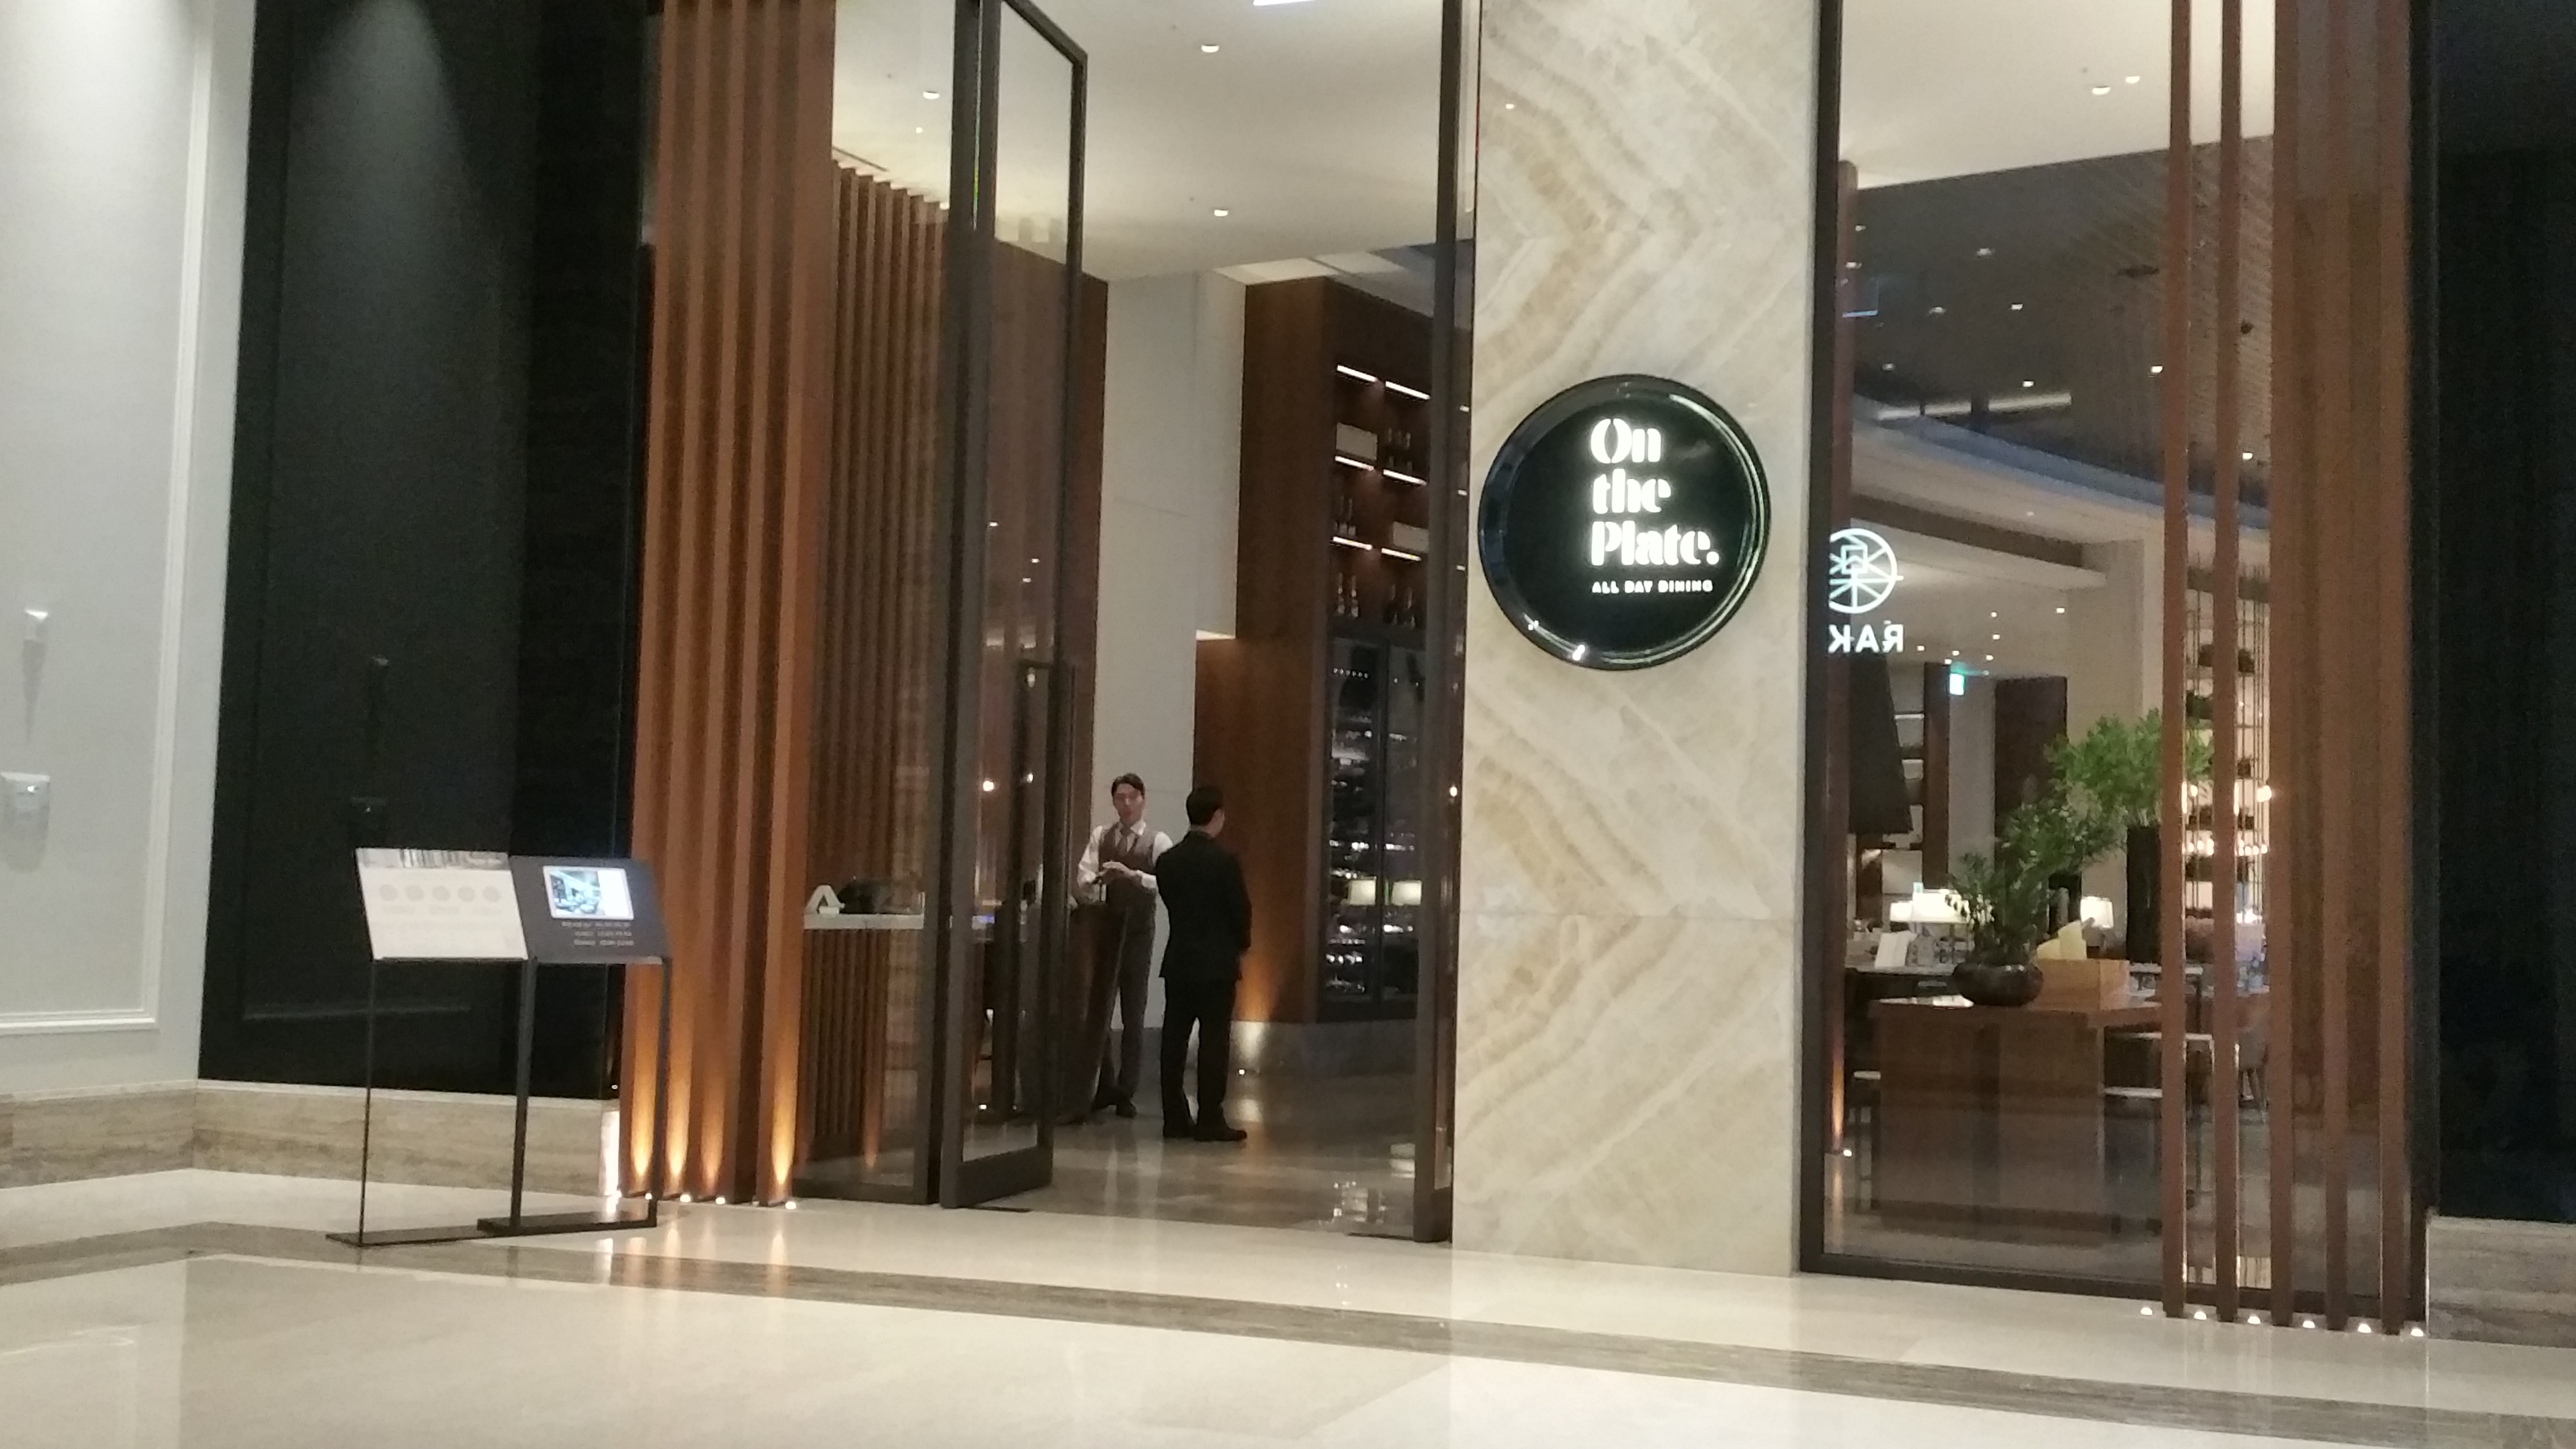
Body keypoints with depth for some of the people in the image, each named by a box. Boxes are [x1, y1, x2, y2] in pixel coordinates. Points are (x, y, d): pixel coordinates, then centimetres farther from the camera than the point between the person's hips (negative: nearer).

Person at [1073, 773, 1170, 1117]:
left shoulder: (1158, 842, -3)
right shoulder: (1101, 836, 7)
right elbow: (1084, 874, -5)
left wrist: (1132, 875, -32)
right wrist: (1090, 884, -28)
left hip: (1138, 932, -3)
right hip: (1105, 930, 3)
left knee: (1133, 1015, 3)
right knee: (1098, 1009, 7)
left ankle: (1126, 1092, 10)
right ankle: (1104, 1085, 20)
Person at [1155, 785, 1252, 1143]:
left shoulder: (1167, 861, 3)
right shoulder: (1224, 861, -12)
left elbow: (1171, 903, 9)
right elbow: (1241, 910, -7)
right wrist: (1241, 948, 10)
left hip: (1178, 961, 5)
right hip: (1217, 962, -5)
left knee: (1174, 1039, 7)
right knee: (1214, 1042, -2)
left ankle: (1175, 1117, 9)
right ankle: (1210, 1120, -2)